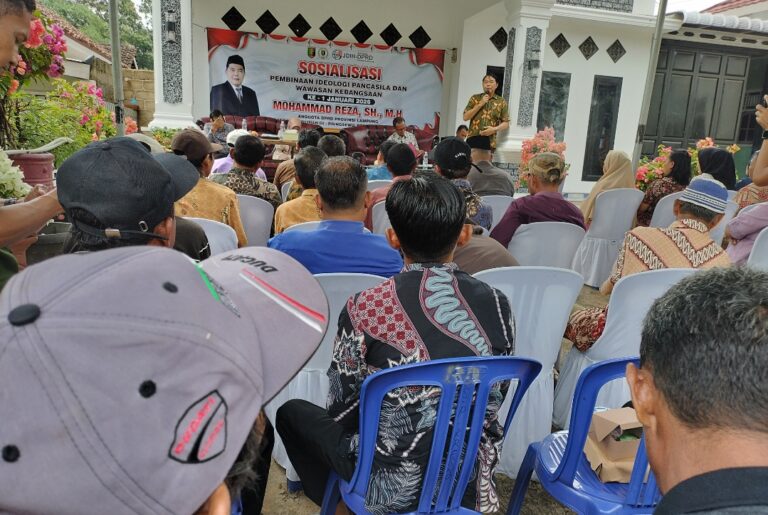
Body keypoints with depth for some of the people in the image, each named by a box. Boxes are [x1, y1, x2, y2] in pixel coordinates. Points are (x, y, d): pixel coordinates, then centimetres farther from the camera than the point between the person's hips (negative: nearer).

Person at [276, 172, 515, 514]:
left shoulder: (365, 309, -22)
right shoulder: (496, 305, -11)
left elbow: (339, 406, -8)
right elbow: (494, 402, 2)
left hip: (393, 486, -4)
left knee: (292, 411, 19)